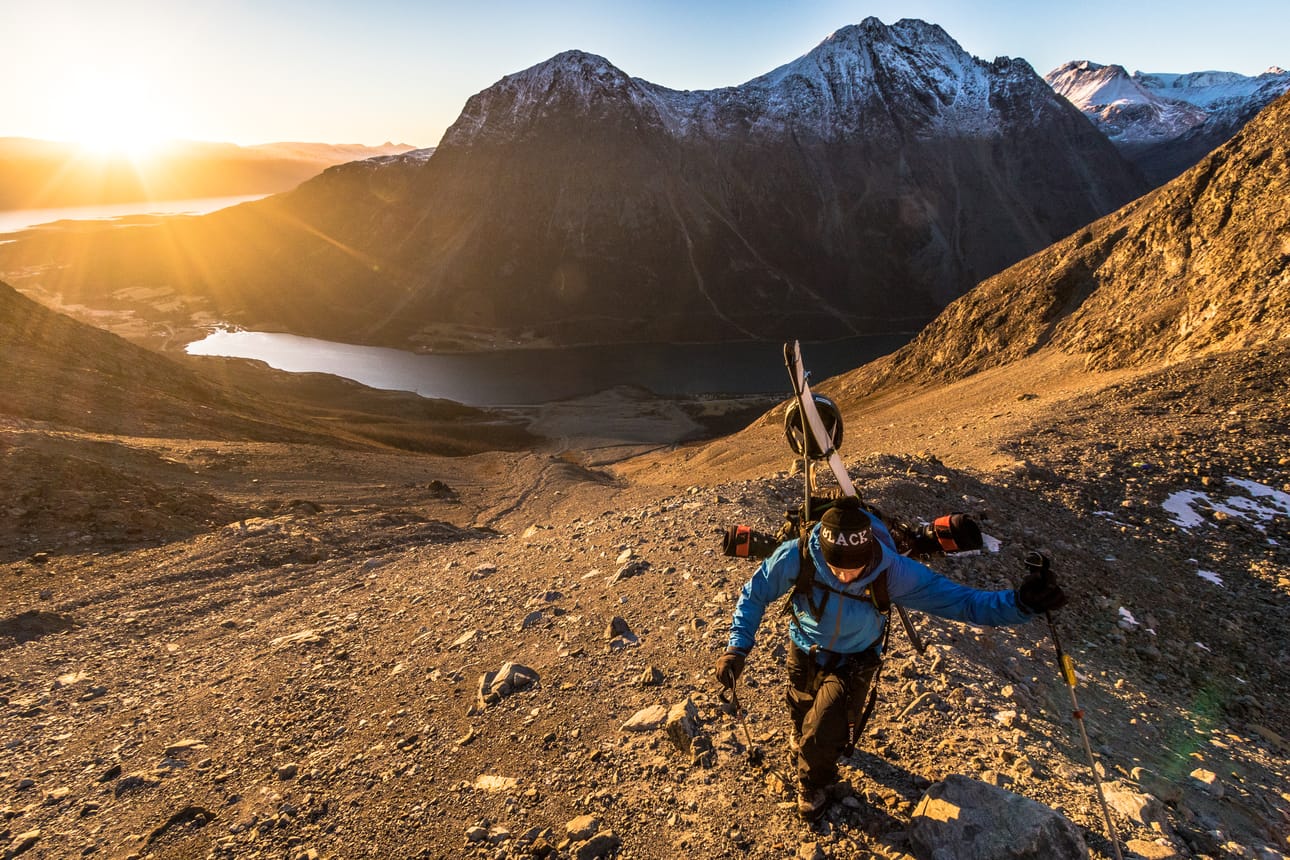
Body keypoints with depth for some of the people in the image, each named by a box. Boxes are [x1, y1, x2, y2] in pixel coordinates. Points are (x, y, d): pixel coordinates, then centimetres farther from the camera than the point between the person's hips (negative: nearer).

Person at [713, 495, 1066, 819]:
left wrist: (1020, 604, -48)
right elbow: (755, 593, -20)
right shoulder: (797, 557, -36)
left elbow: (958, 601, -31)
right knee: (802, 712, 25)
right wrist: (737, 647, -28)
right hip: (805, 650, 1)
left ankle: (813, 784, 32)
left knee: (824, 736, -6)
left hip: (853, 661, -1)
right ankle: (801, 733, 66)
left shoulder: (893, 570, -36)